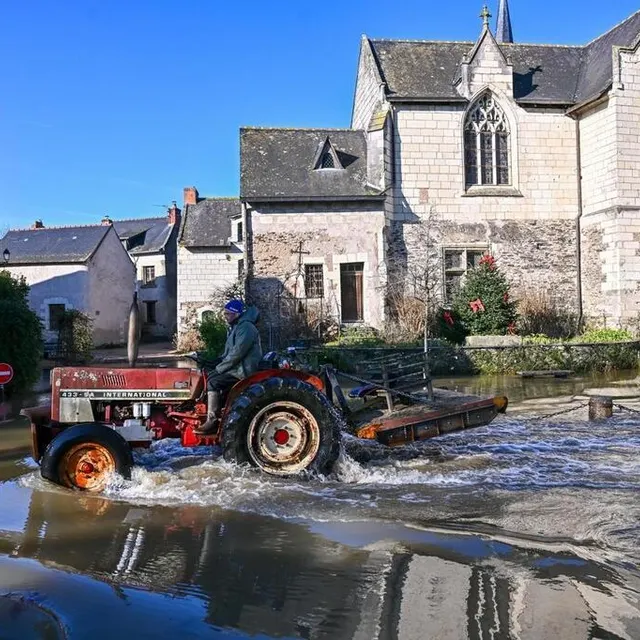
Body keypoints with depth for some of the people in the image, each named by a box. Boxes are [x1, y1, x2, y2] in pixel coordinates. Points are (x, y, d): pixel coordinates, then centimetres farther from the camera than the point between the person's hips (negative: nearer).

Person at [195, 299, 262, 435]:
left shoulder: (246, 328, -17)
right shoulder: (234, 328, 17)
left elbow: (237, 354, -23)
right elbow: (228, 353, 22)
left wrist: (218, 369, -17)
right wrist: (215, 364, 7)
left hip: (243, 370, -11)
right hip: (236, 367, 11)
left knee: (213, 382, -21)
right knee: (209, 374, 7)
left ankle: (212, 422, -18)